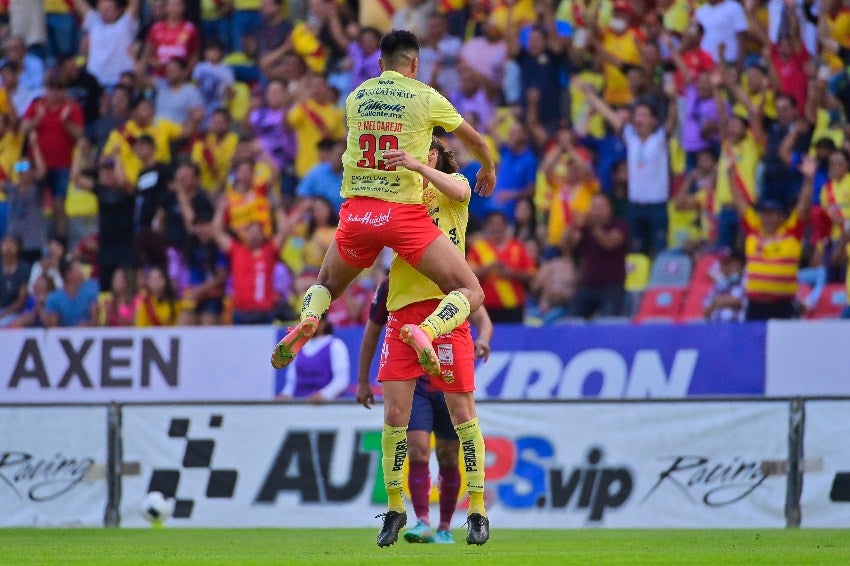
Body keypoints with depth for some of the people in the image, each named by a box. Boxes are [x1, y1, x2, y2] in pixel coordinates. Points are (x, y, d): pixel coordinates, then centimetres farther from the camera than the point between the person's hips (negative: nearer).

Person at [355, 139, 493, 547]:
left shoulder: (453, 184, 7)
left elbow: (457, 191, -17)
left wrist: (417, 166, -33)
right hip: (403, 309, 3)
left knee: (461, 411, -3)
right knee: (395, 412, -3)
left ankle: (477, 511, 3)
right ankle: (395, 508, 7)